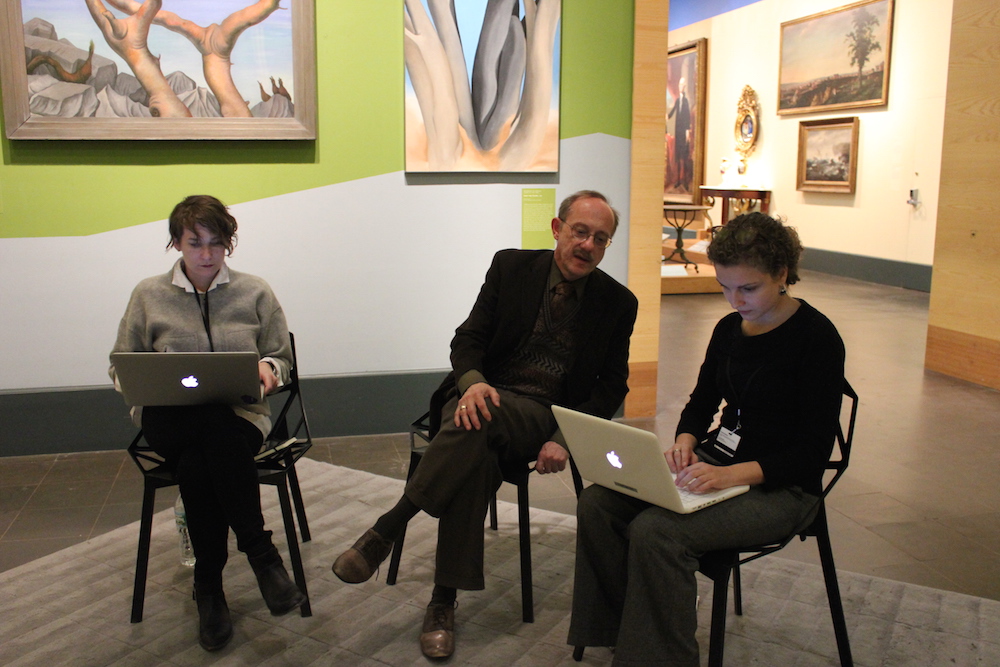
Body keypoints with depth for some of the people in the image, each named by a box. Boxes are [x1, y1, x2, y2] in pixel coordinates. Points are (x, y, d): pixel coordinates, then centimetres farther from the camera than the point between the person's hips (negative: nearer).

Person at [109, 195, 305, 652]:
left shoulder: (255, 293, 11)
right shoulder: (148, 296, 12)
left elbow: (280, 358, 14)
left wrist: (268, 369, -10)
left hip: (239, 414, 0)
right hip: (167, 418, 0)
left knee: (196, 465, -36)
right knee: (218, 430, -37)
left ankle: (209, 586, -19)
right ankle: (259, 551, -26)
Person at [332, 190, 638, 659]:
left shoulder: (618, 302, 5)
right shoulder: (511, 267, 5)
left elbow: (612, 386, 6)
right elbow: (467, 338, 4)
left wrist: (567, 438, -11)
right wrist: (472, 382, -21)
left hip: (540, 414, -1)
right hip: (483, 395, 1)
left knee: (477, 433, -37)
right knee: (475, 457, -36)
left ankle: (385, 531, -28)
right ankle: (443, 602, -24)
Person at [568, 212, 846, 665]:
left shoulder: (816, 337, -13)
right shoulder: (729, 329, 7)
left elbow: (813, 452, -15)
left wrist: (733, 475, -28)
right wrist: (685, 441, -4)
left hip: (781, 486, -7)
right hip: (715, 463, 7)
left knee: (656, 530, -30)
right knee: (596, 504, -12)